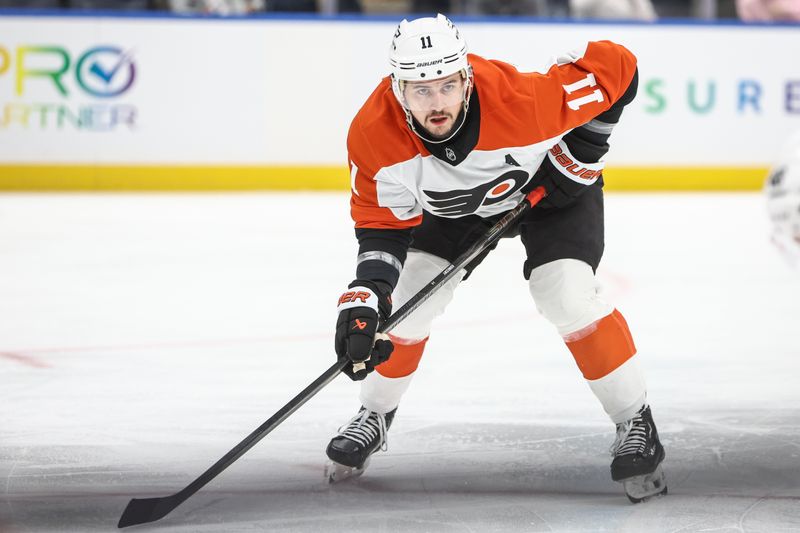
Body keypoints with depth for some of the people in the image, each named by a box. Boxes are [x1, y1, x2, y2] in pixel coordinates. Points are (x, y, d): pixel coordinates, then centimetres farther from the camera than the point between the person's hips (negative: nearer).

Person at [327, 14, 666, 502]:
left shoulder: (520, 100, -43)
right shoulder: (374, 135, -32)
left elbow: (614, 65, -30)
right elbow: (383, 223, -18)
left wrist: (581, 152, -23)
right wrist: (365, 299, -30)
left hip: (549, 183, -3)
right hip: (453, 202, 3)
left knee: (569, 299, -20)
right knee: (400, 303, -2)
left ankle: (636, 424, -5)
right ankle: (375, 417, 24)